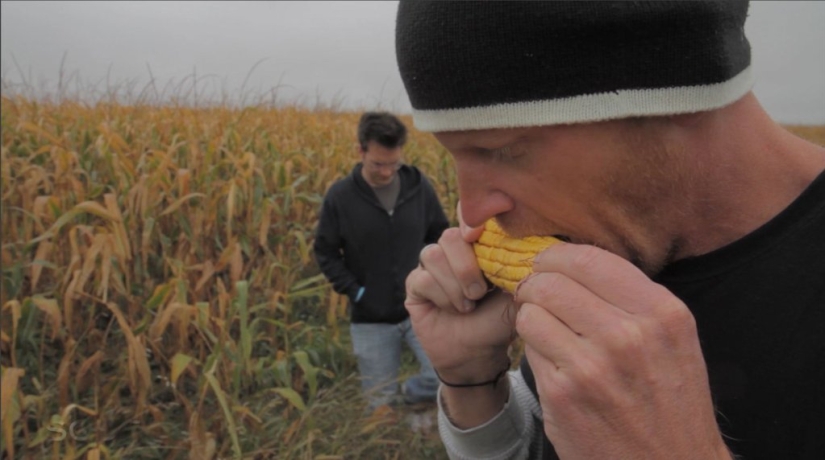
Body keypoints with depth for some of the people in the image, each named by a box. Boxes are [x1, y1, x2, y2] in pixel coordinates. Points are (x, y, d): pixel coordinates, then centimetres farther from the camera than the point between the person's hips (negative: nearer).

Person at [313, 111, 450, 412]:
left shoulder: (420, 187, -6)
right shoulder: (340, 196, -11)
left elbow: (441, 235, 9)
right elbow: (325, 253, 0)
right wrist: (353, 291, -10)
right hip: (370, 319, -1)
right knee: (380, 405, 8)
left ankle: (410, 394, 16)